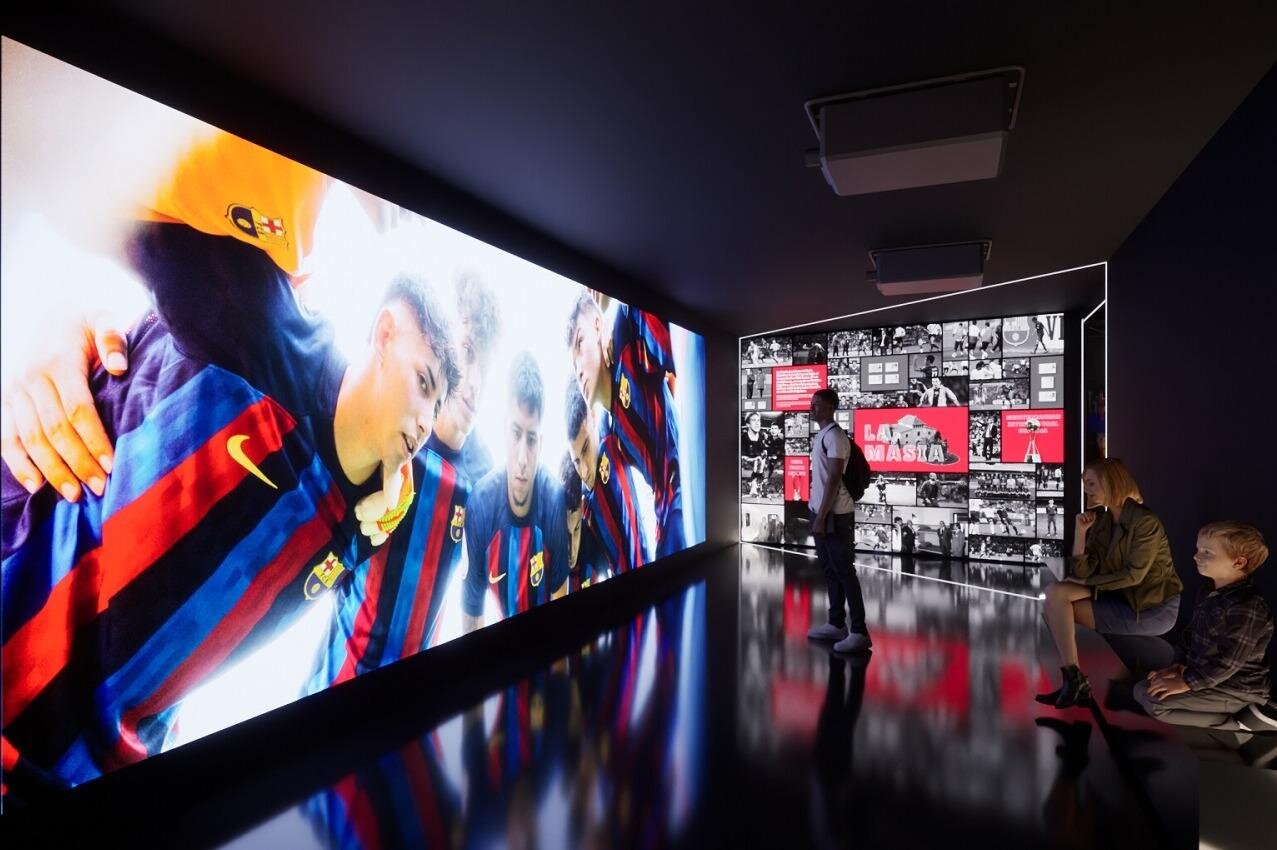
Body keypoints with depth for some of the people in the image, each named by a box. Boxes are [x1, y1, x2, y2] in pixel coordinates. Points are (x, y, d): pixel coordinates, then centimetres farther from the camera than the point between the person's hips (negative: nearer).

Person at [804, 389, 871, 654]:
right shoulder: (821, 435, 15)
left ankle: (859, 632, -1)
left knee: (844, 571, -6)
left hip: (835, 515, -10)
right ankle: (836, 624, 22)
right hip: (822, 511, 10)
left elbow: (834, 480, -19)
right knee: (829, 569, 13)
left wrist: (822, 517, -21)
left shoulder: (835, 436, -14)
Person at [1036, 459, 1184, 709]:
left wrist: (1087, 582, -12)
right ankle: (1073, 681, -13)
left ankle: (1075, 680, -9)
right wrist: (1080, 531, -10)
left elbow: (1133, 575, -19)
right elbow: (1083, 572, -2)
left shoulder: (1145, 522, -15)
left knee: (1057, 598, -18)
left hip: (1153, 608, -7)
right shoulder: (1101, 522, 6)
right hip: (1123, 600, 7)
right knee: (1055, 596, -12)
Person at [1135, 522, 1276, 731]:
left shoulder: (1247, 607, -25)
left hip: (1236, 689, -10)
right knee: (1142, 689, 6)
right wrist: (1179, 665, 3)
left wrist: (1186, 682, -20)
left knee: (1153, 701, -20)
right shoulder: (1208, 592, 5)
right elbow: (1192, 631, 14)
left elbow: (1228, 661, -26)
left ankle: (1242, 722, -6)